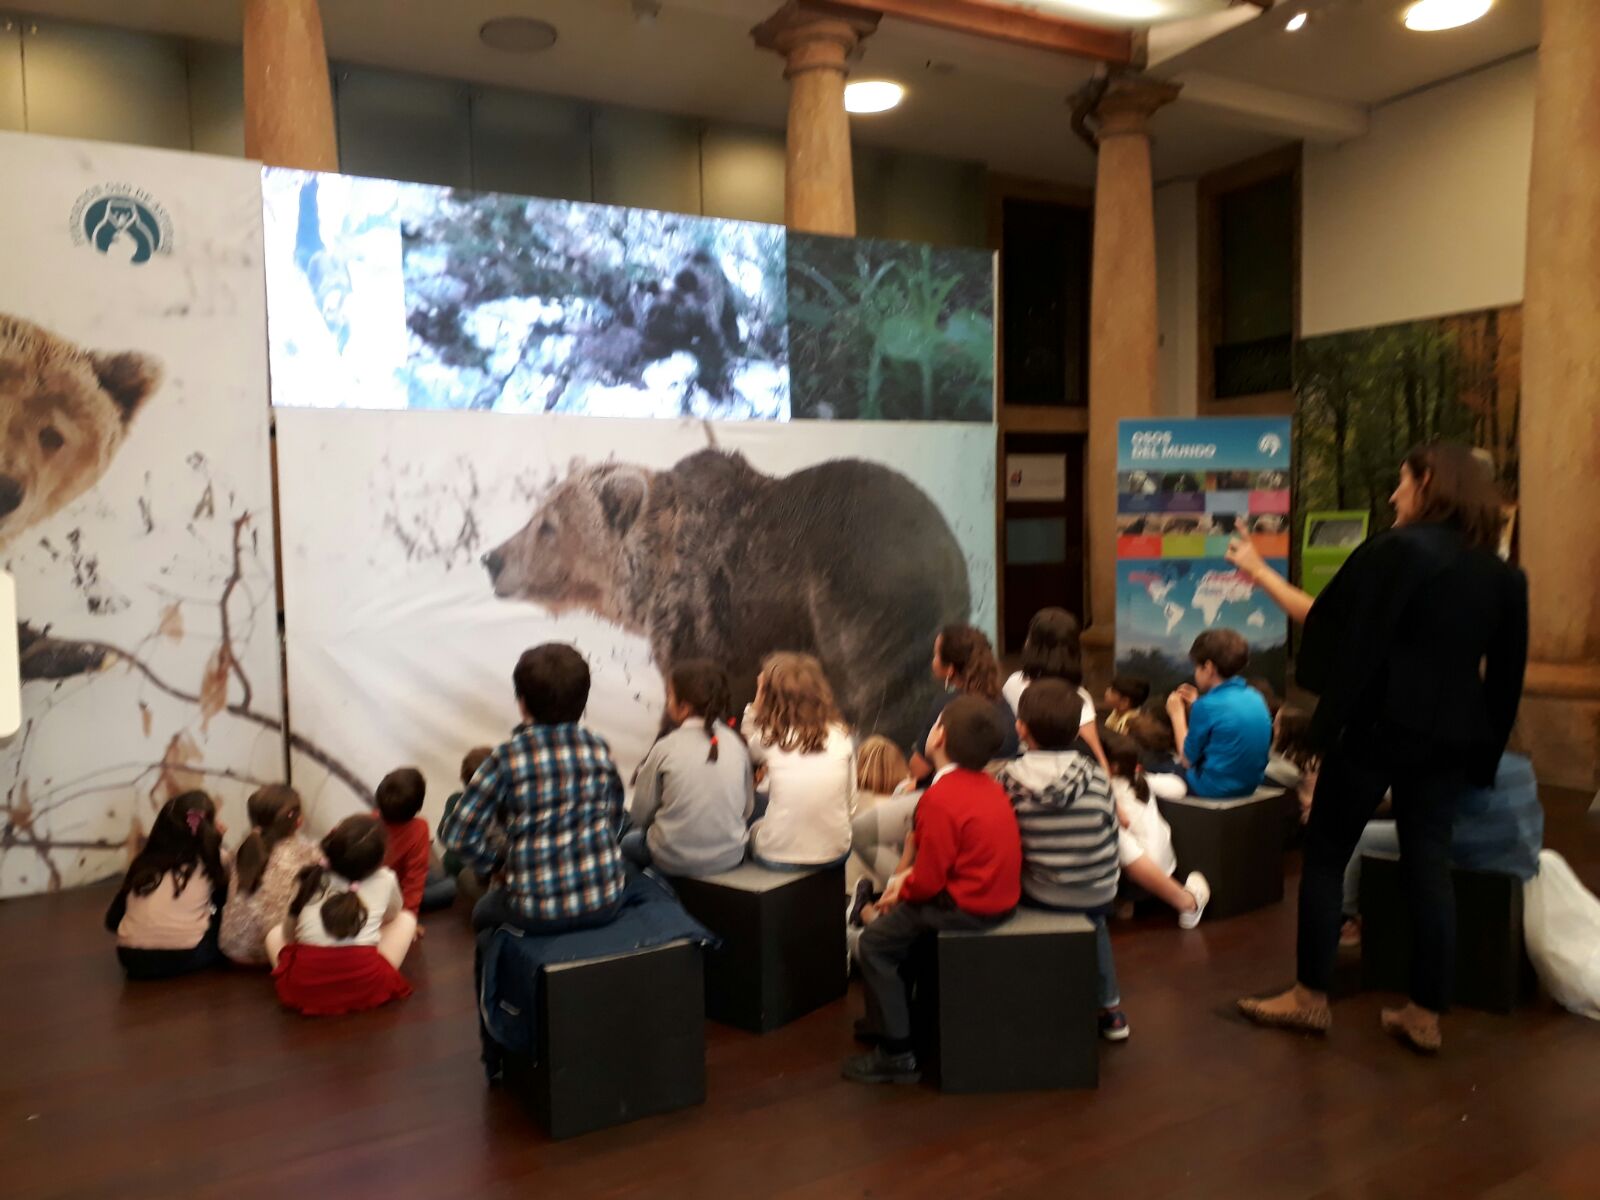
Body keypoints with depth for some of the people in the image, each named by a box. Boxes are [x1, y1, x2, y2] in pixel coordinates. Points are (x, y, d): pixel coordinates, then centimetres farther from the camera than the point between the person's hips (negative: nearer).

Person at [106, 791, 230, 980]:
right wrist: (214, 840, 25)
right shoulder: (212, 861, 3)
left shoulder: (144, 862, 11)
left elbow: (112, 921, 14)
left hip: (134, 960, 4)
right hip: (186, 957, -4)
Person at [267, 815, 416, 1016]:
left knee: (275, 933, 30)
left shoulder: (309, 878, 7)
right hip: (367, 987, -1)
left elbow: (289, 932, 20)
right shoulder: (386, 880, 5)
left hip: (304, 990, 1)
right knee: (406, 918, 21)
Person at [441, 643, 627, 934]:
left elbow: (457, 833, -11)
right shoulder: (599, 749, -4)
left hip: (540, 913, -3)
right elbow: (614, 821, 5)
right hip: (606, 902, 3)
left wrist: (496, 862, 5)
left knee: (484, 912, 31)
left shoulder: (507, 758, -14)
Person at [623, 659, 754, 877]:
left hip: (676, 862, -3)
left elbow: (640, 814, -6)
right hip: (730, 858, 3)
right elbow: (747, 809, 4)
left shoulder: (665, 748, -14)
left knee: (629, 842, 24)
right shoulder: (735, 743, -4)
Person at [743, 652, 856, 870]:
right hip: (835, 853, 3)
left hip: (779, 857, -3)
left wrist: (756, 706, 4)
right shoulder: (840, 735, -2)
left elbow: (747, 755, 13)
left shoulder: (769, 737, -9)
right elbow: (850, 802, 4)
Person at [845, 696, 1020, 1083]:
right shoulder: (989, 786, 7)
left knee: (874, 944, 0)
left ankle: (898, 1054, 3)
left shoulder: (940, 799, -22)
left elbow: (928, 881, -20)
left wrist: (900, 895, 1)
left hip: (966, 909, -9)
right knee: (898, 921, 24)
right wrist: (907, 887, 11)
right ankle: (891, 1017, 33)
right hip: (1000, 897, 9)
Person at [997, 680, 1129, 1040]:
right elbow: (1111, 833, -4)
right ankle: (1109, 1008, 37)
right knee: (1094, 922, 35)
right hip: (1100, 894, 1)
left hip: (1041, 896, -1)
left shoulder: (1010, 778, -14)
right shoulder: (1095, 775, -13)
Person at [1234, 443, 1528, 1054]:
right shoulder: (1500, 573, 9)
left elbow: (1324, 620, -8)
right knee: (1428, 866, 9)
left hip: (1378, 726, -6)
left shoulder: (1396, 550, -11)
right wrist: (1483, 744, 21)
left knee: (1325, 855, 5)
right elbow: (1503, 670, 11)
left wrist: (1262, 575, 3)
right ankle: (1425, 1015, 14)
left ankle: (1311, 997, 12)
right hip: (1451, 736, 6)